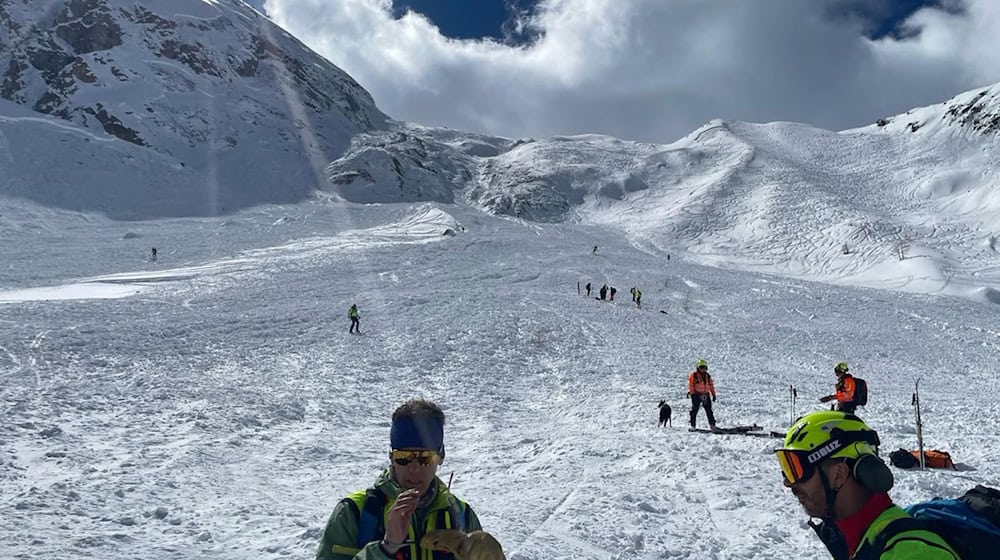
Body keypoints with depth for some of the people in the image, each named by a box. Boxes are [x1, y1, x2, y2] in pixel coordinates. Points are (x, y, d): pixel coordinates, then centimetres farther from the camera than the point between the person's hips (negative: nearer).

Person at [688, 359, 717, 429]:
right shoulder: (693, 375, 0)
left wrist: (713, 394, 13)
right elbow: (690, 384, -6)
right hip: (696, 395, -4)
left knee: (709, 411, 3)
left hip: (706, 395, 4)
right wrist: (690, 392, -17)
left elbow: (711, 385, 18)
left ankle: (712, 426, 6)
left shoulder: (707, 376, 14)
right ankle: (693, 426, 0)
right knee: (694, 411, -4)